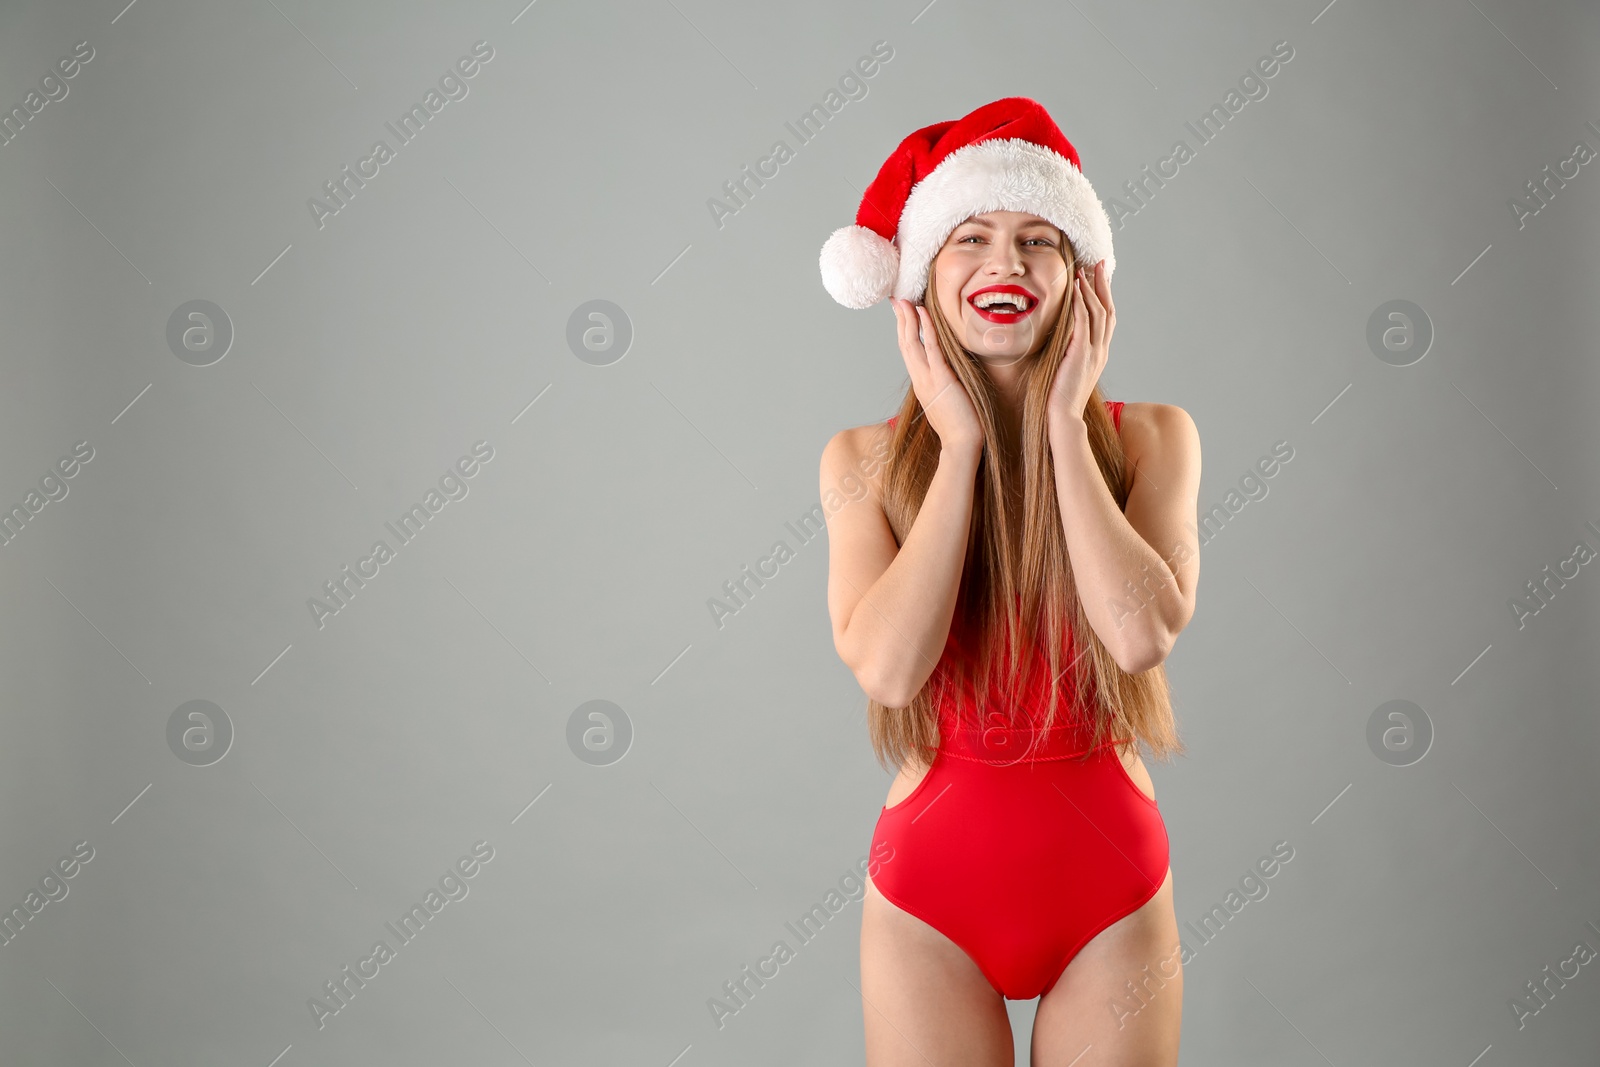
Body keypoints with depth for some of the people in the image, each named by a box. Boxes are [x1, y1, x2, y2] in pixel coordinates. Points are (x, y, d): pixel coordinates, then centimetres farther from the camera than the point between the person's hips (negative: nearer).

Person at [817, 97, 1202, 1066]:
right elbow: (887, 666, -20)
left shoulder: (1152, 440, -3)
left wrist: (1064, 422, -14)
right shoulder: (863, 460, -4)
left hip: (1108, 888, 1)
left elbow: (1143, 633, -20)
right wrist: (963, 446, -14)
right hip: (932, 886, 0)